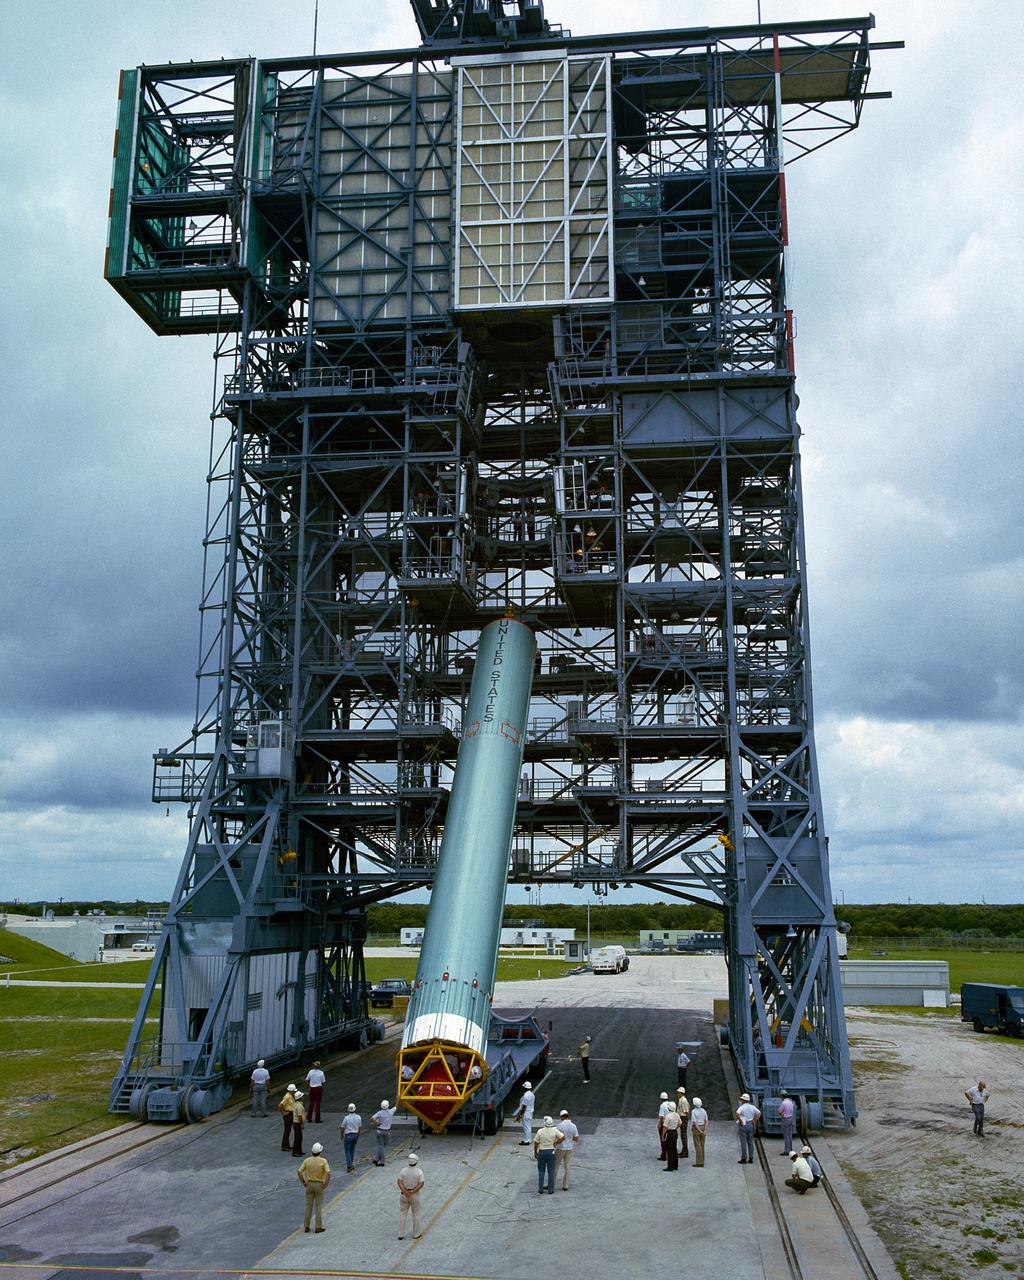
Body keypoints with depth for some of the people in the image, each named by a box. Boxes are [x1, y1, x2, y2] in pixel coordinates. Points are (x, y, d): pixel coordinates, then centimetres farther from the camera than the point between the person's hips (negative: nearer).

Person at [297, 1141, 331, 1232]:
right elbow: (328, 1173, -21)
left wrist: (303, 1183, 1)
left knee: (309, 1206, 12)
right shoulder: (323, 1161, -10)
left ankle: (306, 1226, 14)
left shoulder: (307, 1160, -3)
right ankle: (319, 1227, 6)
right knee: (319, 1207, 5)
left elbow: (299, 1172, -7)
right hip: (319, 1185, -2)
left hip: (309, 1185, 2)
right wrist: (326, 1184, -10)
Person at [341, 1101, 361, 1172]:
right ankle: (350, 1164, 27)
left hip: (348, 1135, -4)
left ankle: (349, 1166, -4)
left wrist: (341, 1136, 9)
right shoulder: (359, 1117, -6)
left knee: (347, 1151, 4)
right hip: (355, 1135, 4)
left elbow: (342, 1128, -8)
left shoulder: (346, 1118, -18)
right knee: (352, 1150, 20)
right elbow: (360, 1128, 4)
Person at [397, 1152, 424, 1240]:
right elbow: (421, 1184, -19)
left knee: (402, 1214, 10)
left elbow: (399, 1182, -14)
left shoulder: (404, 1170, -7)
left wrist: (406, 1192, -19)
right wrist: (413, 1192, -18)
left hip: (404, 1195, 2)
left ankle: (401, 1234, 9)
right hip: (415, 1195, -1)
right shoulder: (419, 1171, -13)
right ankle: (416, 1234, 19)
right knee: (416, 1214, 12)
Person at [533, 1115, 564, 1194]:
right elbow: (563, 1137, -17)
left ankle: (540, 1190, 10)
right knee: (550, 1172, 6)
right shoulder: (554, 1130, -8)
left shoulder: (540, 1131, -9)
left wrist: (535, 1153, 7)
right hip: (551, 1152, 0)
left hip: (541, 1152, 0)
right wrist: (556, 1143, -4)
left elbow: (536, 1143, -5)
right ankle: (550, 1190, 6)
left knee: (541, 1172, 11)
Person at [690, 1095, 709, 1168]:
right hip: (703, 1128, 6)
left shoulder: (693, 1111, -14)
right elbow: (706, 1121, -2)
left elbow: (694, 1122, -18)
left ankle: (699, 1163, 0)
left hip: (696, 1129, -6)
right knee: (702, 1146, 12)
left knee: (697, 1146, -1)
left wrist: (699, 1131, -17)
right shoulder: (704, 1111, 3)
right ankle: (702, 1162, 16)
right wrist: (705, 1130, -8)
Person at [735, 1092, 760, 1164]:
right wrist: (754, 1120, 2)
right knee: (750, 1142, 11)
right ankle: (750, 1158, 12)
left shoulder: (742, 1107, -12)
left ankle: (743, 1158, 1)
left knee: (743, 1143, 0)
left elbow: (737, 1113, -29)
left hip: (743, 1125, -5)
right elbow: (759, 1113, 0)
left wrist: (740, 1120, -16)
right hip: (750, 1125, 5)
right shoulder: (752, 1107, 4)